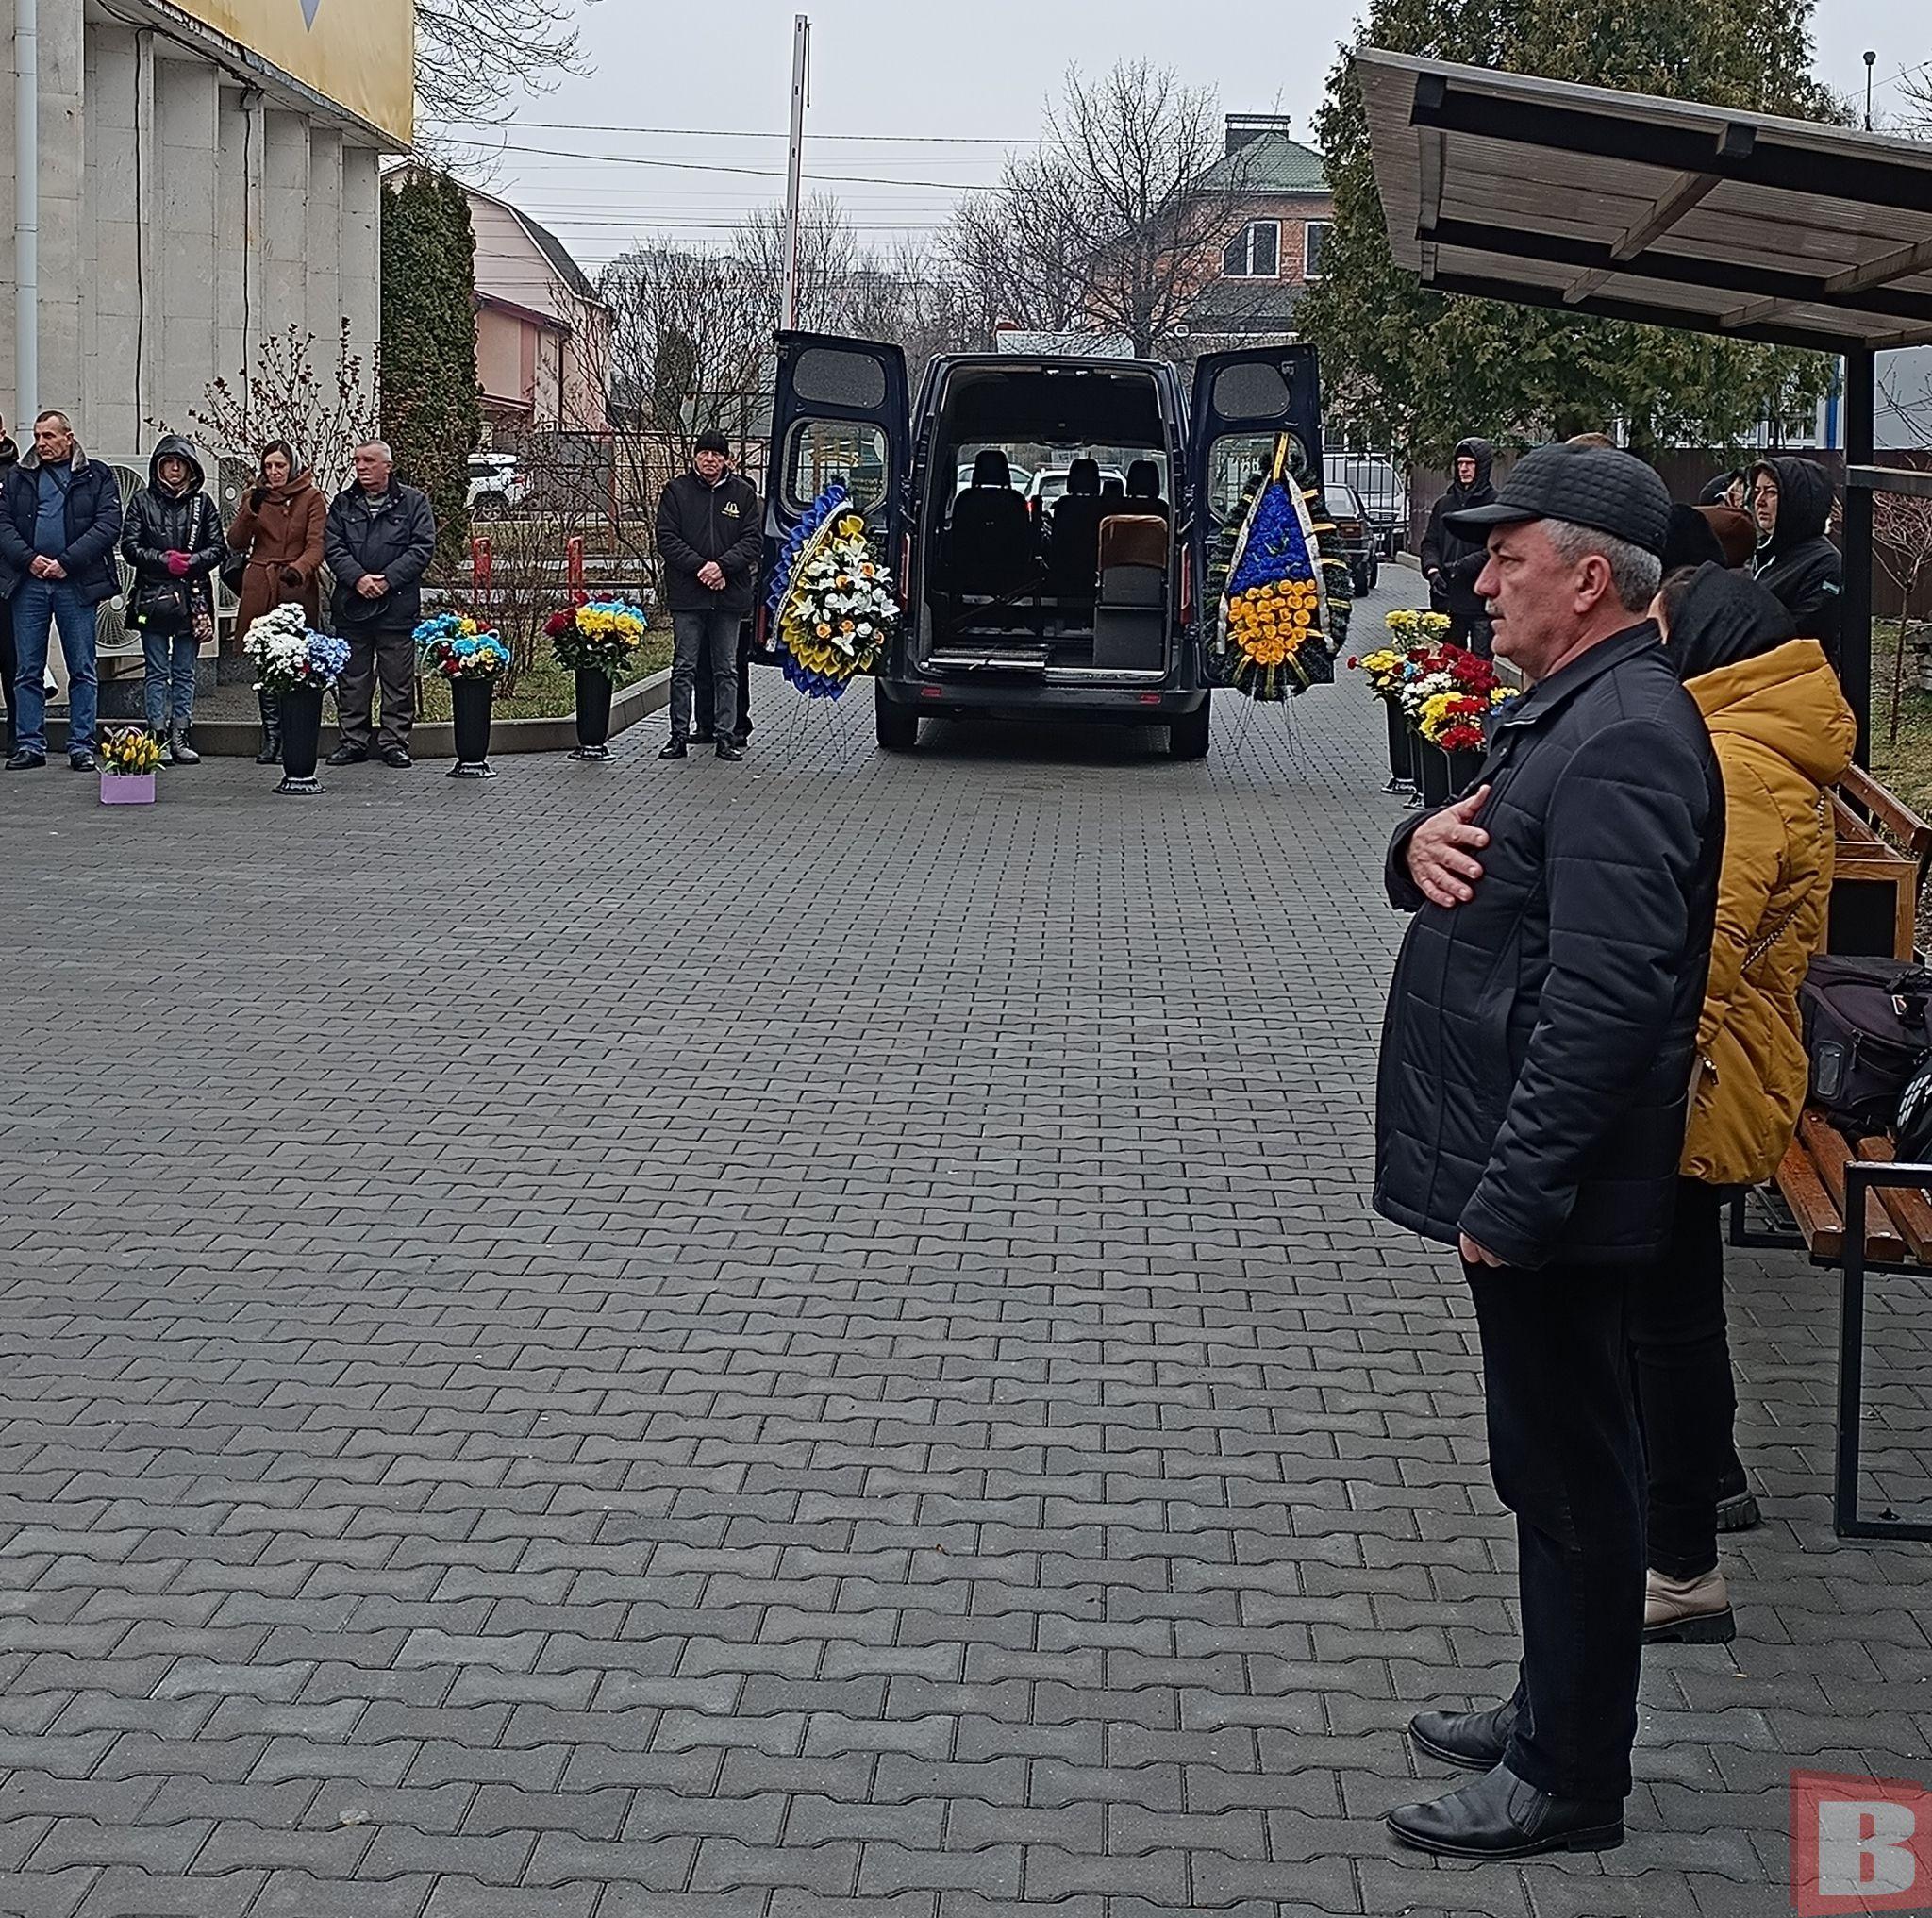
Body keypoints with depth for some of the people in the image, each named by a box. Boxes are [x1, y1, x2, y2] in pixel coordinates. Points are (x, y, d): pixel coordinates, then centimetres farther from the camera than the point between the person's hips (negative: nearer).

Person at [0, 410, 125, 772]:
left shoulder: (96, 476, 6)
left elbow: (109, 525, -5)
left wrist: (66, 561, -13)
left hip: (75, 584, -2)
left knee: (82, 671, 1)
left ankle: (81, 746, 5)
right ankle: (29, 745, 8)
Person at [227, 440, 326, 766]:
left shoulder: (311, 498, 3)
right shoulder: (254, 496, 13)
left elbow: (316, 545, -6)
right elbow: (236, 543, 5)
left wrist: (299, 569, -26)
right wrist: (252, 508, -10)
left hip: (297, 589, -3)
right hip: (260, 589, 3)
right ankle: (271, 736, 9)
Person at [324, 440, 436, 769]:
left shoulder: (414, 502, 3)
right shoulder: (343, 503, 11)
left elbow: (422, 549, -5)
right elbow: (332, 546, 4)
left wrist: (387, 579, -14)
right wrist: (357, 578, -13)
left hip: (397, 606, -3)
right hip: (352, 606, 3)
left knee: (398, 680, 1)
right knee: (352, 679, 7)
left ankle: (395, 742, 8)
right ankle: (354, 740, 15)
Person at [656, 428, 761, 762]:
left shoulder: (743, 493, 7)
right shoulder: (677, 490, 3)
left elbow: (754, 539, 2)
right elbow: (666, 538, -1)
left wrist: (722, 565, -13)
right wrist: (699, 566, -13)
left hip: (730, 595, 1)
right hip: (687, 595, -1)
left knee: (727, 670, 6)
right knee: (684, 668, 1)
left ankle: (726, 737, 11)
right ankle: (679, 736, 6)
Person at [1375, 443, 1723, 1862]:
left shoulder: (1625, 740, -21)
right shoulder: (1569, 709, 13)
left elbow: (1603, 998, -28)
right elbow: (1477, 877, 20)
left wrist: (1512, 1196, -26)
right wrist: (1425, 843, -4)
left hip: (1556, 1187, -10)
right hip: (1519, 1171, 10)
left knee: (1570, 1474, 1)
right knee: (1552, 1464, 20)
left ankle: (1569, 1782, 12)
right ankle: (1555, 1714, 33)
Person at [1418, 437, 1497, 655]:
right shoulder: (1444, 504, 15)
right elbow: (1430, 543, 14)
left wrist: (1463, 566, -18)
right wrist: (1432, 569, -5)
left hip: (1481, 600, -6)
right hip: (1447, 600, 6)